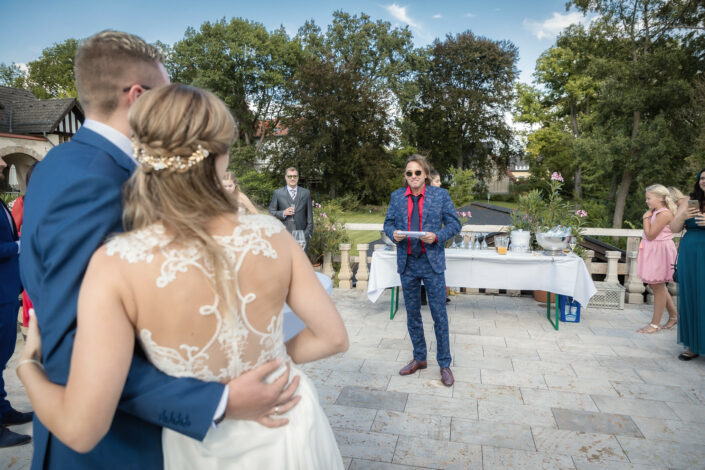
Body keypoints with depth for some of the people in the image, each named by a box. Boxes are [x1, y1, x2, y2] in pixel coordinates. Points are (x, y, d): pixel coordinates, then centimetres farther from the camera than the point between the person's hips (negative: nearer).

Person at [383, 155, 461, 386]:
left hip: (432, 263, -3)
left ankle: (444, 364, 18)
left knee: (439, 315, 3)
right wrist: (393, 234, -12)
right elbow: (388, 223, 11)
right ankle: (419, 358, 31)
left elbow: (454, 224, 0)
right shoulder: (396, 196, 6)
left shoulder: (440, 195, -1)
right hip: (407, 263, 3)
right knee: (412, 314, 14)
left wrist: (437, 236, -18)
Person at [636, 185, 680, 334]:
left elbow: (650, 235, -20)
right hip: (652, 253, 10)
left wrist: (646, 218, -13)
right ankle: (674, 315, 32)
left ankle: (655, 324, 8)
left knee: (658, 287, -1)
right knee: (657, 286, 18)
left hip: (659, 252, -10)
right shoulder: (656, 212, 12)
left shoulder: (664, 214, -17)